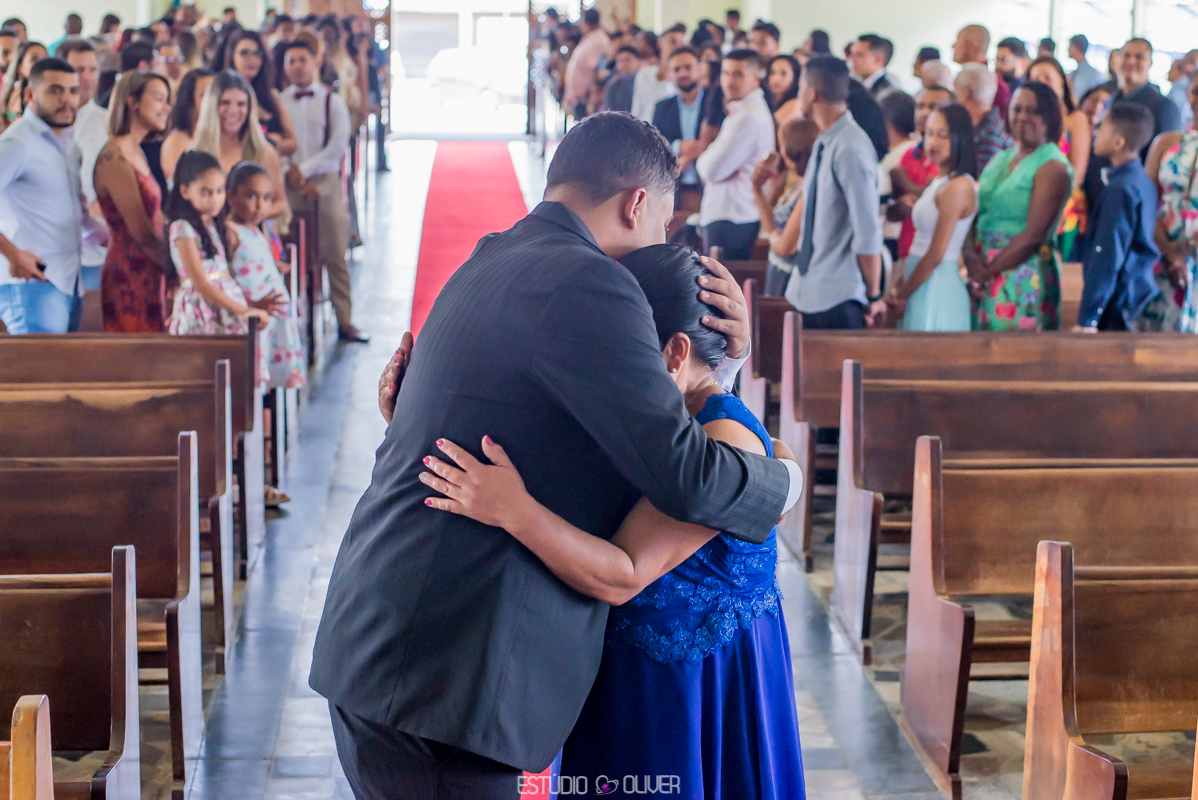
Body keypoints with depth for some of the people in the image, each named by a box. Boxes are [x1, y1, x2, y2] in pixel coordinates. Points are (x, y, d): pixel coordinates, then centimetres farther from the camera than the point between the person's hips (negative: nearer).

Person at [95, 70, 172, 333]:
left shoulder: (138, 155, 16)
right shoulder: (114, 158, -14)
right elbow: (142, 234, -16)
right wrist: (175, 272, -8)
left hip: (150, 278, 9)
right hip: (130, 279, -9)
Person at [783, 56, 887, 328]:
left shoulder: (851, 150, -18)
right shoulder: (824, 144, 10)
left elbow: (868, 232, -18)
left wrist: (874, 296, -14)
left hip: (838, 298, -9)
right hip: (808, 291, 9)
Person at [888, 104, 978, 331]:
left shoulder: (958, 187, -14)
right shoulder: (938, 183, 15)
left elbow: (935, 255, -16)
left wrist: (901, 295, -6)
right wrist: (899, 285, 4)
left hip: (937, 289, -9)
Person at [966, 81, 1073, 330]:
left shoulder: (1053, 167, -6)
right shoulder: (999, 160, 16)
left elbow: (1034, 235, -14)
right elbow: (975, 215, 9)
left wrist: (989, 270, -12)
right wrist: (970, 257, -10)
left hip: (1024, 273, -6)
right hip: (982, 276, 6)